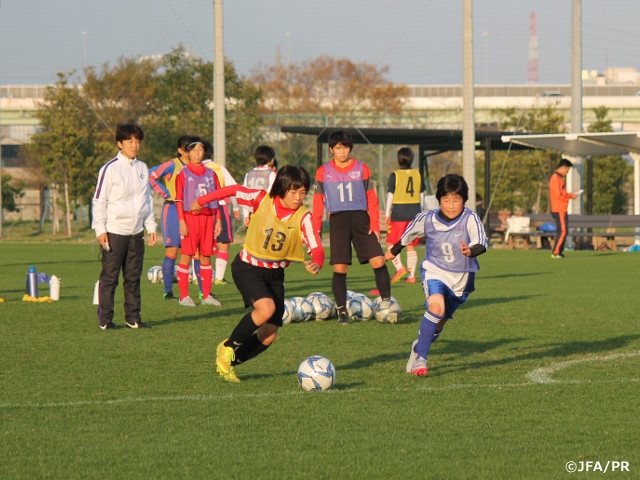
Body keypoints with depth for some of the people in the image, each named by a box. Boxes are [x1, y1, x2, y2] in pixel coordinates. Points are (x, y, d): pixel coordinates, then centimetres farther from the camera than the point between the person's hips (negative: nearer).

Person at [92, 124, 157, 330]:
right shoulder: (110, 169, -6)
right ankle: (105, 320, 1)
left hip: (136, 233, 6)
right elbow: (98, 201, -6)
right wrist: (100, 229, -12)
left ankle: (133, 318, 13)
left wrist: (151, 227, 15)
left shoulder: (142, 169, 12)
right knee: (109, 277, -2)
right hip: (114, 232, -6)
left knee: (133, 277, 8)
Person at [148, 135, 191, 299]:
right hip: (173, 210, -5)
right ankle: (168, 291, 0)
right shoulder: (172, 165, -4)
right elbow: (151, 176, -12)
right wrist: (165, 193, -10)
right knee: (172, 251, -4)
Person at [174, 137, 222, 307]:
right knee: (186, 256, -5)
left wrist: (218, 221, 8)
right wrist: (182, 221, -11)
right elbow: (179, 199, -3)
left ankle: (206, 295, 11)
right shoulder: (183, 174, 1)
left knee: (206, 256, 6)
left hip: (207, 218, 4)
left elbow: (217, 199, 14)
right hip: (190, 217, -4)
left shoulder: (210, 174, 13)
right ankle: (184, 296, -3)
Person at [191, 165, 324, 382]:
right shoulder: (262, 200, -16)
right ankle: (228, 347, -8)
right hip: (248, 267, -3)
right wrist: (202, 201, 6)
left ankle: (229, 362, 23)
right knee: (266, 308, -30)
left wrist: (316, 263, -48)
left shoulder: (303, 217, -15)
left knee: (268, 336, 0)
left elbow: (316, 247, -26)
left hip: (275, 273, 3)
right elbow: (234, 190, -1)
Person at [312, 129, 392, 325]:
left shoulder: (362, 169, 5)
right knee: (339, 268, -4)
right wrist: (316, 228, 2)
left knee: (378, 260, -10)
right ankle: (342, 311, 4)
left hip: (360, 218, 0)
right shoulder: (323, 172, 5)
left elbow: (371, 199, 5)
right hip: (337, 220, 0)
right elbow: (318, 201, 9)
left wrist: (375, 225, -3)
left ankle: (386, 303, 1)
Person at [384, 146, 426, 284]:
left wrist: (387, 214, 1)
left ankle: (400, 267, -15)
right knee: (411, 246, 8)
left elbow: (390, 195, -5)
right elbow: (422, 195, 10)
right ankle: (411, 275, 5)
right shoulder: (418, 174, 5)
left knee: (391, 243, 5)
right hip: (415, 212, 4)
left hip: (399, 213, -4)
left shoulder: (395, 175, -7)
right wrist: (420, 213, 20)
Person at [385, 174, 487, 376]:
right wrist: (393, 251, 23)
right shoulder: (427, 219, -11)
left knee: (440, 321, 14)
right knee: (436, 306, -28)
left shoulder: (470, 219, -19)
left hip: (461, 278, 1)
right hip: (434, 271, -1)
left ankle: (419, 348, 45)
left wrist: (471, 251, -55)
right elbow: (408, 235, 9)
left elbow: (482, 243, -33)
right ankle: (420, 359, -23)